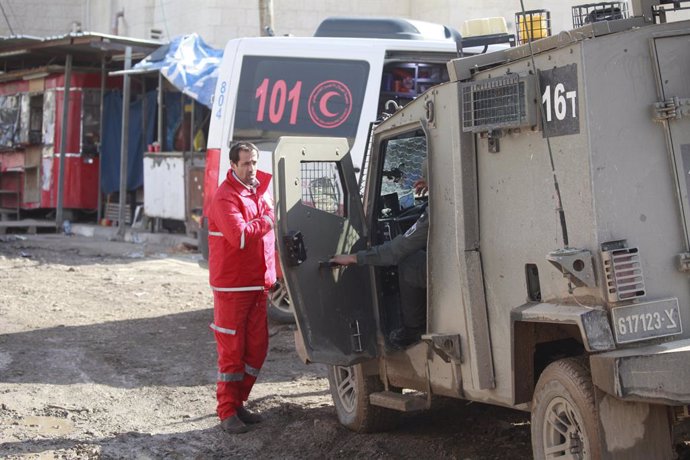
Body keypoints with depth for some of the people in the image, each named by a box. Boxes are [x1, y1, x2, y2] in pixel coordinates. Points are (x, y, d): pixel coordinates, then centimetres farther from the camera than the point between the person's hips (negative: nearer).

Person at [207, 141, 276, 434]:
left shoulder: (261, 190, 12)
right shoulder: (226, 197, -15)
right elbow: (239, 236, -27)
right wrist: (266, 221, -14)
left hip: (258, 283, 8)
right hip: (232, 286, -8)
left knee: (257, 348, 10)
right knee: (232, 350, -3)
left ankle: (239, 404, 22)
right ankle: (227, 412, 4)